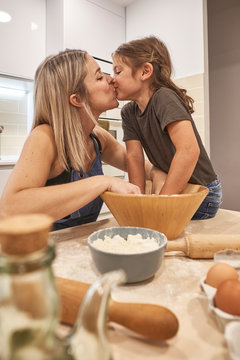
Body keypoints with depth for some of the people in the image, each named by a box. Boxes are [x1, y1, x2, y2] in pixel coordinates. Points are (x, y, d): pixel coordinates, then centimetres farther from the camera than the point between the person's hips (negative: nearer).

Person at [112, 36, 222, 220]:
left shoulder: (164, 98, -22)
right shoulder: (128, 112, -1)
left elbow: (189, 150, -34)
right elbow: (134, 156, -7)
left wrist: (161, 200, -30)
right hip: (171, 188, 6)